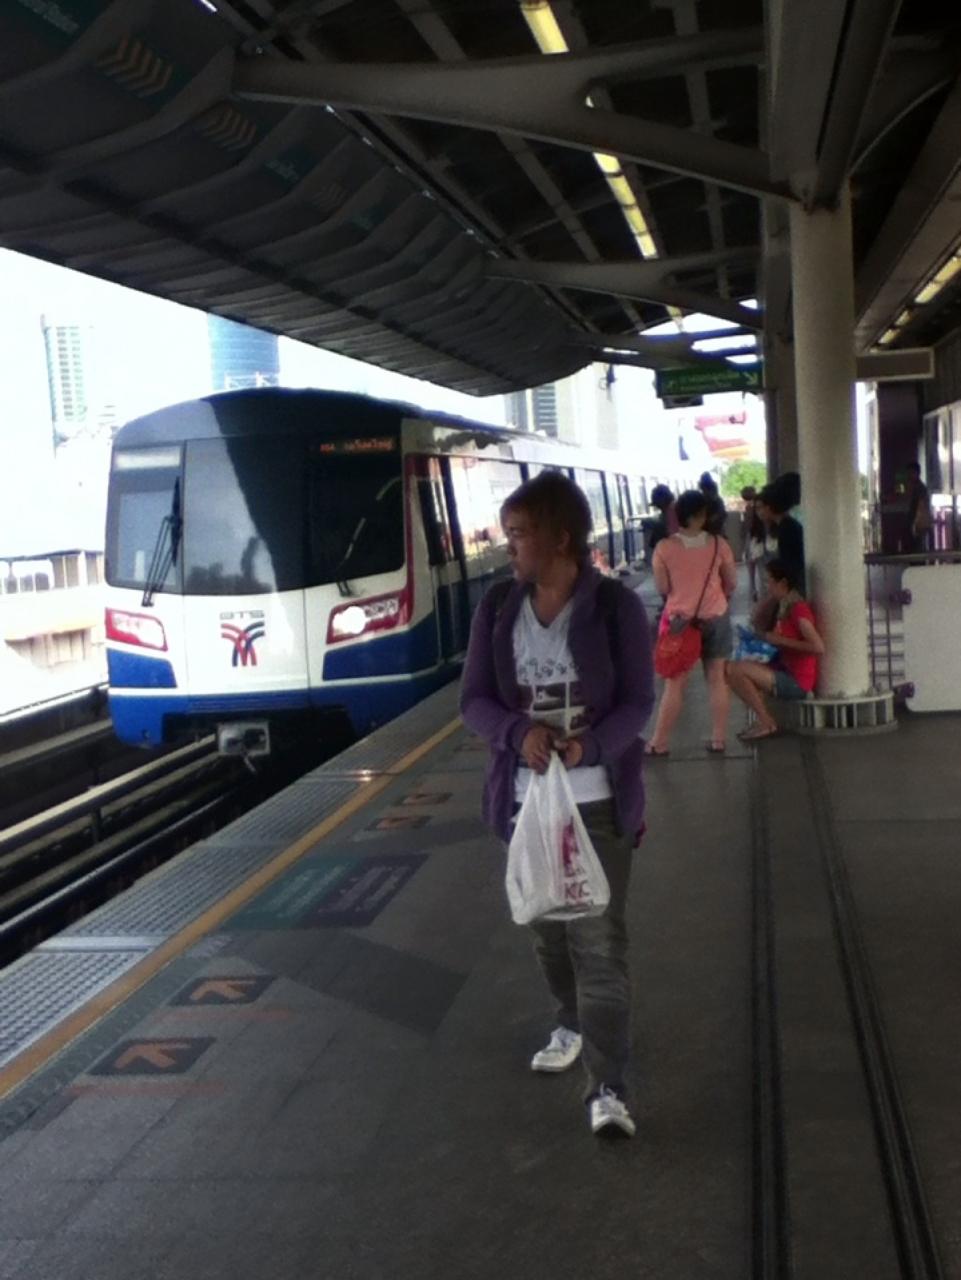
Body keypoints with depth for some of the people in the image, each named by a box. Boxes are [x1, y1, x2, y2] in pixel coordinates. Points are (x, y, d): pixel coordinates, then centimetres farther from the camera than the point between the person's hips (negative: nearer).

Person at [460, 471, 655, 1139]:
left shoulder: (616, 605, -10)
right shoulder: (498, 606, -1)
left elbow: (638, 701, -8)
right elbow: (474, 699, -1)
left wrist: (590, 744, -27)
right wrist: (520, 731, -23)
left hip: (598, 799, -4)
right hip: (525, 797, 4)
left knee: (599, 939, -6)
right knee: (548, 929, 19)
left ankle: (609, 1088, -1)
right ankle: (574, 1025, 44)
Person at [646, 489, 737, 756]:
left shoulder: (665, 548, -12)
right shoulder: (719, 544, -7)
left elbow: (663, 588, -6)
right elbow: (732, 583, 2)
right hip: (716, 618, 1)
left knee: (675, 683, 7)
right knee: (717, 679, 11)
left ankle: (660, 742, 12)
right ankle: (718, 738, 16)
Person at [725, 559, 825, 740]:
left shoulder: (798, 609, -16)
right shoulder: (784, 606, 12)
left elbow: (818, 647, -25)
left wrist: (780, 640, -19)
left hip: (797, 682, -9)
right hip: (784, 670, 9)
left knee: (736, 671, -20)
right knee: (730, 669, 3)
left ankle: (767, 723, -7)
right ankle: (763, 718, 2)